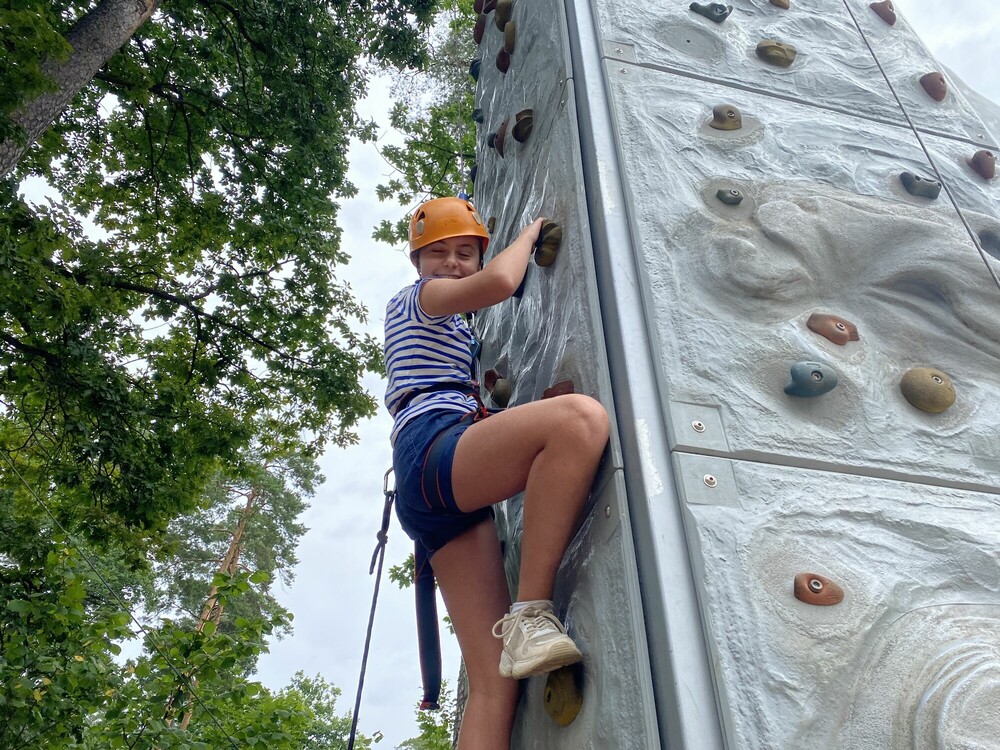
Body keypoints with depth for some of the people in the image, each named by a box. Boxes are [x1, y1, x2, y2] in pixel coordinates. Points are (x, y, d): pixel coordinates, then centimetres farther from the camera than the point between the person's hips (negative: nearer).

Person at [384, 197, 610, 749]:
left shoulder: (449, 327, 38)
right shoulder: (414, 299, 14)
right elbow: (501, 280, -4)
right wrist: (530, 232, 13)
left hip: (441, 501, 9)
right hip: (432, 448, -8)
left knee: (493, 680, -7)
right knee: (581, 417, -35)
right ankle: (529, 617, -32)